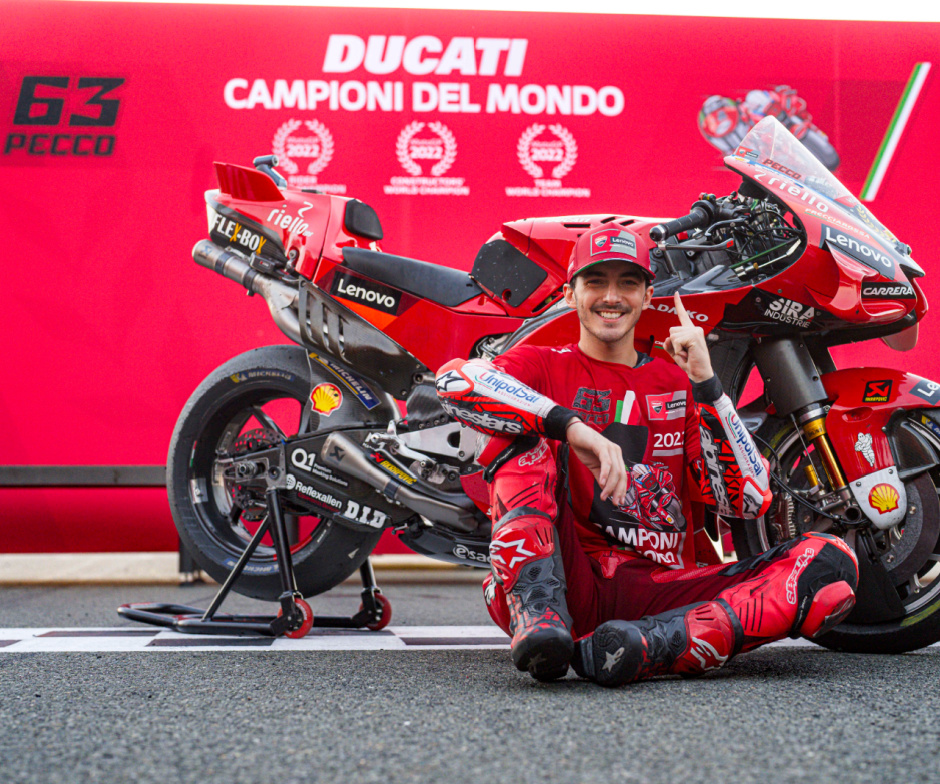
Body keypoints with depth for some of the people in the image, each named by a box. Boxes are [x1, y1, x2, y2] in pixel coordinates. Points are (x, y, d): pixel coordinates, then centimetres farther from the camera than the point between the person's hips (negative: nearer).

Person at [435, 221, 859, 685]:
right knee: (525, 432, -17)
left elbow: (748, 499, 4)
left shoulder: (678, 384, 18)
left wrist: (703, 382, -3)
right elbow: (455, 379, -14)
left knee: (831, 562, -17)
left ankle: (651, 646, -38)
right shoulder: (543, 367, 11)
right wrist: (574, 427, -24)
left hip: (659, 595, 3)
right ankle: (537, 613, -35)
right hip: (568, 586, -2)